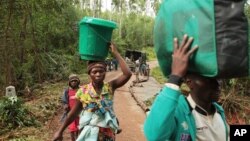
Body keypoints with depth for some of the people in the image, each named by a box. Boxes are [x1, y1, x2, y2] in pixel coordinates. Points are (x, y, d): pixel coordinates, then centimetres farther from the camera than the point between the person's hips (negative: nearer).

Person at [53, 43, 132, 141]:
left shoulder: (110, 87, -9)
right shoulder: (83, 91, -9)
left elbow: (127, 74, -22)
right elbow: (73, 113, 2)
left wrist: (115, 53, -19)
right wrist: (60, 131, 6)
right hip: (89, 133, -1)